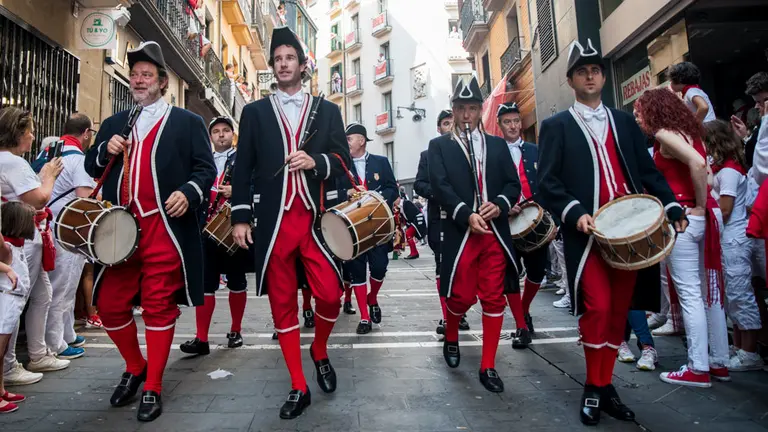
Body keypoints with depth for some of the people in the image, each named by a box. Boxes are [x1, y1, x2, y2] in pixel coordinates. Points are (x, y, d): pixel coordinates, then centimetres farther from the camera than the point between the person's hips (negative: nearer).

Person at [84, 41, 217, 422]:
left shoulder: (187, 122, 8)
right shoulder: (114, 123, 20)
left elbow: (206, 168, 2)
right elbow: (92, 168, 21)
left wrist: (189, 192, -17)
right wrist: (105, 150, 1)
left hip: (164, 228, -4)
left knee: (159, 306, -1)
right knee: (110, 304, 7)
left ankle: (152, 388, 13)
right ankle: (135, 367, 32)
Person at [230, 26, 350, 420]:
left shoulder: (327, 110, 13)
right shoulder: (255, 112, 12)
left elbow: (343, 160, 7)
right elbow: (243, 168, 7)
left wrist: (316, 161, -14)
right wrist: (240, 216, 0)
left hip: (315, 218, 0)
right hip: (273, 221, 1)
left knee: (330, 295, -7)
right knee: (282, 303, 4)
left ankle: (320, 351, 27)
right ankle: (298, 388, 17)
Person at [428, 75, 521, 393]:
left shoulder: (497, 144, 16)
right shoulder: (439, 146, 7)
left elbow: (513, 183, 10)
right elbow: (440, 186, -7)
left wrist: (499, 204, -11)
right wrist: (467, 215, -20)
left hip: (496, 233, 3)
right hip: (460, 232, -2)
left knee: (494, 298, 2)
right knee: (462, 296, 2)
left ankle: (488, 366, 14)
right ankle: (451, 337, 35)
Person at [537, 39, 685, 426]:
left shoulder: (624, 121, 19)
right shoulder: (556, 126, 6)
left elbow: (648, 170, 15)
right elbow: (547, 181, -4)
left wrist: (671, 207, 1)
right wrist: (574, 213, -19)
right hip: (588, 232, -4)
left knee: (619, 311, 8)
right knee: (598, 308, -11)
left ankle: (606, 385, 23)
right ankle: (593, 387, 9)